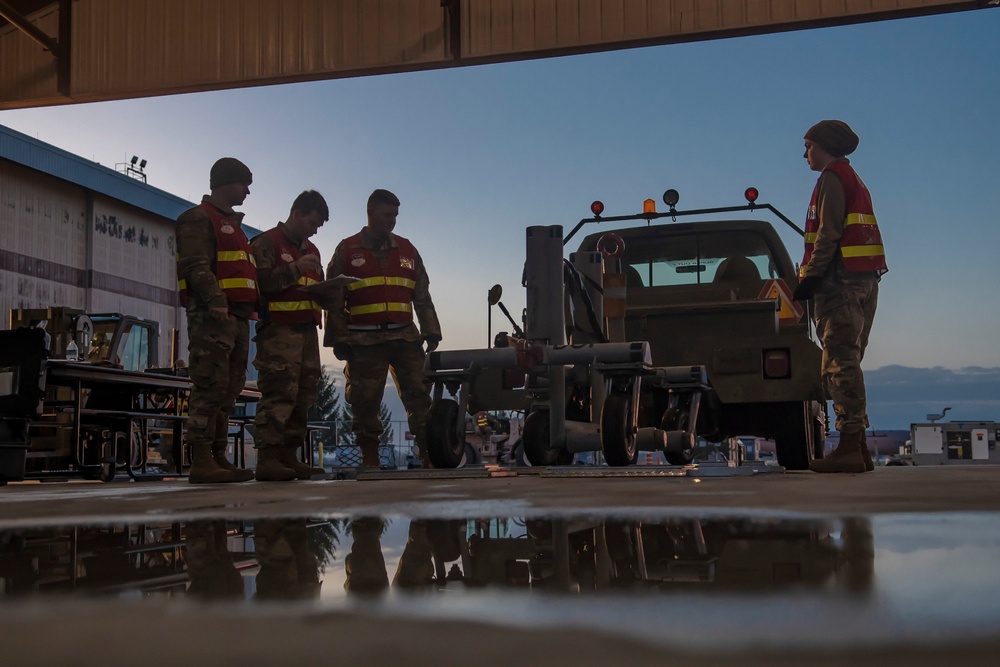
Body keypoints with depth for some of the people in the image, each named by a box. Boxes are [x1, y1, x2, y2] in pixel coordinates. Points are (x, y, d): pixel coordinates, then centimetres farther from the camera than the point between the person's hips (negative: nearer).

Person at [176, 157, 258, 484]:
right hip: (212, 316, -10)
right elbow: (196, 265, -16)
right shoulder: (199, 218, -2)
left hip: (237, 317, 10)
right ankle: (201, 462, -13)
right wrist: (215, 301, -28)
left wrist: (250, 309, 18)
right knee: (211, 386, -13)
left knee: (229, 389, 8)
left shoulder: (232, 224, 28)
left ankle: (218, 458, 11)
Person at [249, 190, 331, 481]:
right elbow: (260, 280, -15)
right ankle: (267, 459, -13)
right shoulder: (267, 242, 0)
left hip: (307, 330, 8)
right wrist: (295, 269, -18)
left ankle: (289, 458, 10)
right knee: (278, 394, -14)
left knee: (303, 397, 5)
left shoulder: (311, 250, 25)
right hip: (278, 330, -8)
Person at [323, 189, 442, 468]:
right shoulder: (347, 251, 5)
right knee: (365, 402, -2)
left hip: (405, 337, 3)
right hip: (364, 341, -3)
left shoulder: (407, 250, 15)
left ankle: (430, 454, 1)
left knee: (419, 394, -2)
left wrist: (431, 333, 11)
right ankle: (369, 459, 8)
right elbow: (335, 301, 3)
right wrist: (339, 339, -3)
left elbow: (422, 298, 18)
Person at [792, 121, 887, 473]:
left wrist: (811, 275, -15)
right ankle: (857, 447, 11)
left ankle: (849, 447, -17)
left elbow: (829, 233, -15)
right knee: (846, 362, 11)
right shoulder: (853, 180, 26)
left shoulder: (833, 177, -4)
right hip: (863, 279, 10)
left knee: (840, 361, -13)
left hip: (841, 279, -10)